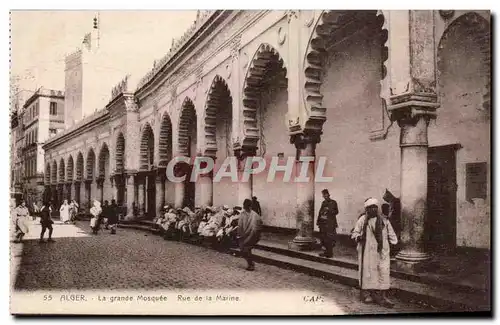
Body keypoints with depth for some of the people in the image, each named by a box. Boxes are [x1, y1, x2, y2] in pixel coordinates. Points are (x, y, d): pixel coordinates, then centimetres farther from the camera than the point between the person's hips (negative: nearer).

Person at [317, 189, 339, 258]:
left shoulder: (333, 202, 0)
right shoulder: (323, 203, 17)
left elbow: (336, 212, -3)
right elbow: (320, 212, 17)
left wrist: (329, 211, -17)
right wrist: (318, 221, 11)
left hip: (330, 223, -6)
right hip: (323, 223, 6)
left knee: (329, 238, -10)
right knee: (323, 237, 6)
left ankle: (329, 253, -4)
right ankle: (326, 251, 16)